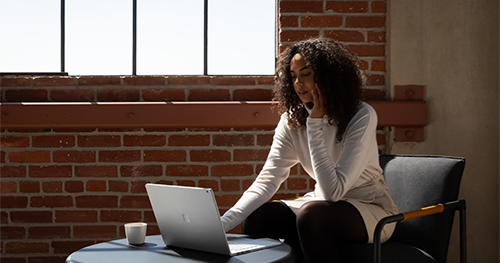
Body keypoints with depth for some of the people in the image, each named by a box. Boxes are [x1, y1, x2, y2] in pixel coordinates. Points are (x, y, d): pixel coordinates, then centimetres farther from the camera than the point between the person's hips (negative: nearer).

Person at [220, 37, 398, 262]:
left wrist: (315, 124, -26)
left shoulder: (362, 117, -19)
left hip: (370, 209, -5)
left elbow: (333, 191, -26)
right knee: (255, 217, -17)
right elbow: (267, 180, -11)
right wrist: (222, 224, -24)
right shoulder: (292, 120, -2)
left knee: (311, 213, -34)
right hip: (326, 205, 5)